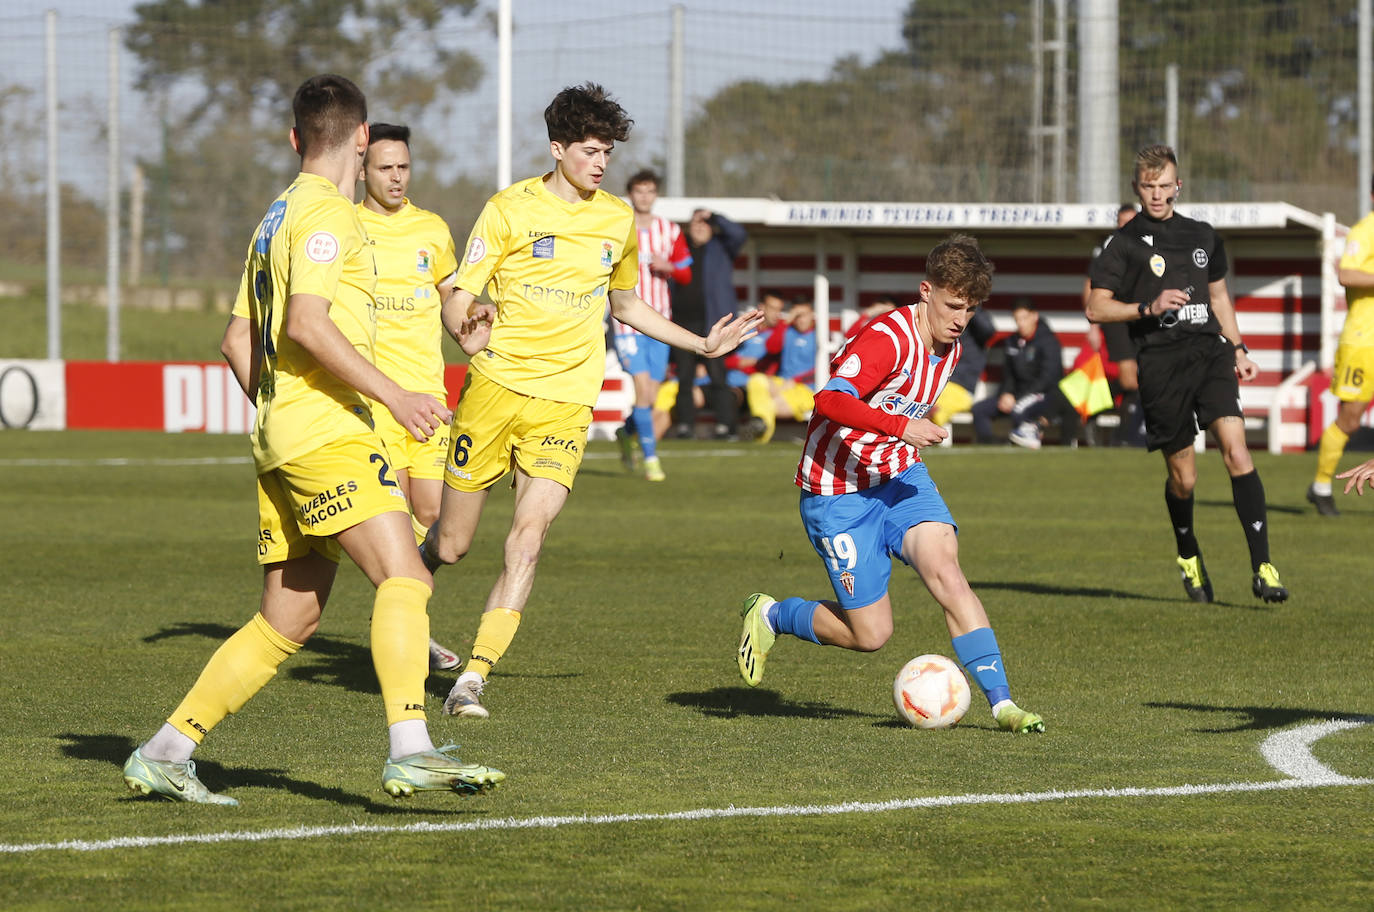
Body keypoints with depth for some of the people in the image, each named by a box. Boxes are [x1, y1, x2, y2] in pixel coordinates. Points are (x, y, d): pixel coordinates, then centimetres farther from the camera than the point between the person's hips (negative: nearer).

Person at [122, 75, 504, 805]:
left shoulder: (277, 218, 21)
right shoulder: (325, 213, -7)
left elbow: (237, 342, 24)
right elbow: (307, 325, -19)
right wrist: (392, 394, -19)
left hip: (282, 440, 10)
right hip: (328, 435, -10)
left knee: (288, 622, 11)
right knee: (404, 578, -19)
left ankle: (164, 754, 14)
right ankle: (410, 752, -33)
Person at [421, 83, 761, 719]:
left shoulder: (619, 219, 11)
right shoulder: (510, 209, -3)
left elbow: (625, 305, 27)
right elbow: (457, 298, -5)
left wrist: (701, 345, 20)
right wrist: (465, 331, -28)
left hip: (567, 400, 2)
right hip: (496, 385, -2)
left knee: (528, 540, -15)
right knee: (451, 546, 4)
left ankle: (474, 677, -14)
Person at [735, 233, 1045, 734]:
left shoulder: (949, 348, 6)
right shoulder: (888, 339, -22)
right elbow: (830, 400, -36)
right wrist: (899, 426, -45)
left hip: (901, 477, 6)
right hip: (839, 494, -6)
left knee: (945, 570, -21)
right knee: (870, 633, -5)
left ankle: (1001, 702, -24)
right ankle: (769, 615, 22)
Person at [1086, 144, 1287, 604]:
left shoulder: (1203, 236, 17)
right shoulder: (1125, 243, 3)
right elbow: (1096, 308, 0)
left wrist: (1238, 349, 21)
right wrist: (1149, 308, -13)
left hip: (1209, 350, 3)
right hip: (1160, 359, -3)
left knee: (1236, 450, -16)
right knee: (1183, 475, 1)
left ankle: (1262, 568, -19)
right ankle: (1188, 556, 31)